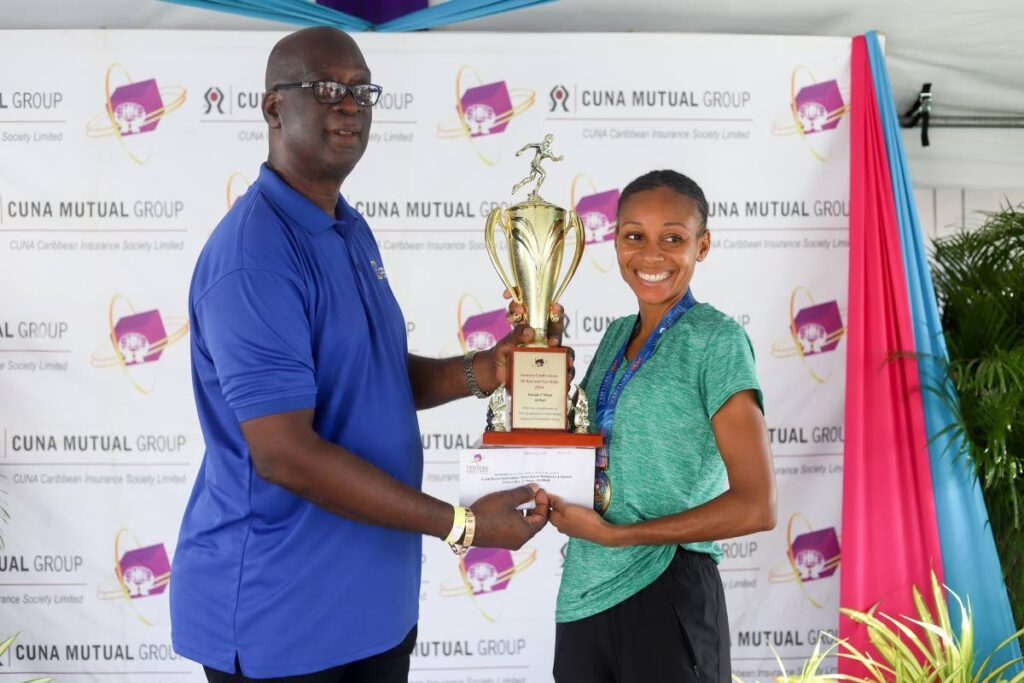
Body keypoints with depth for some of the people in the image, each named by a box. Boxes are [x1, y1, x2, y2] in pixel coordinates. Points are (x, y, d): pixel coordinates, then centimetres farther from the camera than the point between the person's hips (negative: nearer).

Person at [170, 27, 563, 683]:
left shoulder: (351, 230, 8)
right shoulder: (254, 257, -22)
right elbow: (284, 453, -27)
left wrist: (480, 371, -3)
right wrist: (462, 523, -23)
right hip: (276, 612, -8)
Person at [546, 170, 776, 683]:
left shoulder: (716, 338, -11)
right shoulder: (617, 334, 7)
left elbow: (756, 506, -16)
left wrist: (615, 534, -16)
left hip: (664, 596, -6)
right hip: (583, 593, 6)